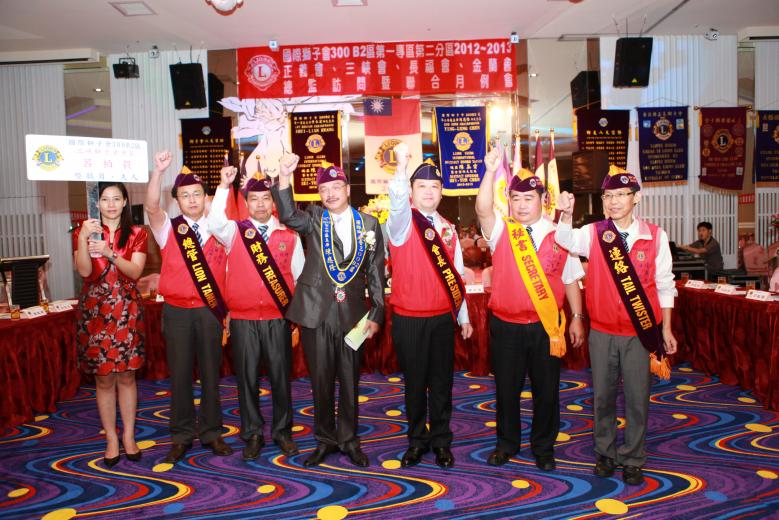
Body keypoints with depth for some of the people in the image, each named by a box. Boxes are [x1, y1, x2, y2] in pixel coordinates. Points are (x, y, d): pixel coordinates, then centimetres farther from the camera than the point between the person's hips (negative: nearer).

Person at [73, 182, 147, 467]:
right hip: (95, 311, 0)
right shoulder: (84, 231, 4)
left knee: (126, 376, 6)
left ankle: (128, 435, 18)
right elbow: (84, 271, -9)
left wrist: (109, 253, -23)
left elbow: (135, 272, -8)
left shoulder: (137, 234, 4)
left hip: (126, 311, 0)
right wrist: (83, 238, -22)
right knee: (103, 379, 5)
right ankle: (111, 438, 17)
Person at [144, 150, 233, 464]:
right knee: (180, 374, 4)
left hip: (211, 311, 1)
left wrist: (227, 309, 0)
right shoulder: (168, 229, 3)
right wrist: (158, 171, -30)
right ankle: (181, 436, 17)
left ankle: (211, 432, 20)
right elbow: (151, 207, -17)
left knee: (211, 372, 8)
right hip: (177, 311, 0)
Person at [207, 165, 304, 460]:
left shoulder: (289, 236, 6)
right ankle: (252, 434, 22)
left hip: (278, 320, 0)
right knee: (247, 378, 7)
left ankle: (282, 432, 24)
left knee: (281, 377, 7)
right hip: (243, 321, 0)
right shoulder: (235, 231, 5)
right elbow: (214, 223, -16)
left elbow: (301, 275, 7)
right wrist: (223, 186, -19)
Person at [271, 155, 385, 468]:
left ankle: (349, 439, 27)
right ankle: (325, 439, 27)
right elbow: (288, 215, -19)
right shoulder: (314, 218, 4)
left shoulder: (369, 224, 6)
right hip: (316, 312, 0)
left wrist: (376, 313, 1)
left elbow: (376, 273, 6)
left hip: (353, 313, 1)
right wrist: (284, 178, -33)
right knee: (321, 380, 10)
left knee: (349, 380, 10)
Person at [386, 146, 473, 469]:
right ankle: (416, 440, 25)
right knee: (415, 383, 8)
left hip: (443, 318, 3)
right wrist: (402, 163, -43)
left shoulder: (447, 228, 10)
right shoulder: (403, 221, -2)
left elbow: (456, 276, 12)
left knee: (442, 383, 10)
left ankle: (441, 442, 25)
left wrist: (464, 317, 12)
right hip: (409, 319, -3)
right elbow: (397, 201, -28)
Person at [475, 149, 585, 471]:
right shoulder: (501, 231, 0)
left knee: (546, 390, 10)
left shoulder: (558, 235, 3)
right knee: (506, 388, 11)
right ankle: (507, 444, 31)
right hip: (506, 326, 0)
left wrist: (577, 317, 5)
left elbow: (570, 279, 8)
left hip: (547, 326, 1)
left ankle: (543, 447, 31)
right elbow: (482, 209, -21)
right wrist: (490, 170, -30)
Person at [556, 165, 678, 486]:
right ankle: (605, 454, 29)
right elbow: (567, 241, -22)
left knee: (637, 398, 7)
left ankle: (633, 460, 25)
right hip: (602, 332, 1)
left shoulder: (655, 235, -2)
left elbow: (664, 284, 3)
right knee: (603, 396, 11)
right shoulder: (594, 233, -2)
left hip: (642, 333, 0)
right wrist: (566, 214, -42)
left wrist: (666, 329, 3)